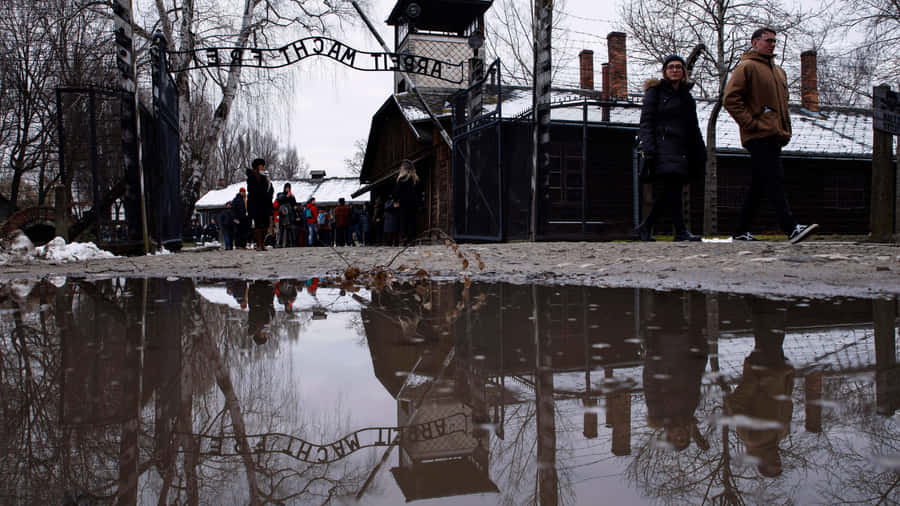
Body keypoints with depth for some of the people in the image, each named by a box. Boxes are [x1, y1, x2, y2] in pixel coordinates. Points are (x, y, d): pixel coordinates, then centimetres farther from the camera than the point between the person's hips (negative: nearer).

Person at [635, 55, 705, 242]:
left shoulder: (686, 96, 22)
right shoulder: (655, 91, 5)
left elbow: (694, 128, 25)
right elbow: (646, 121, -4)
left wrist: (701, 153, 19)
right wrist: (648, 147, -16)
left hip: (681, 148, 7)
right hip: (663, 145, -6)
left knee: (671, 191, 2)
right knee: (673, 187, -16)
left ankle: (645, 227, 13)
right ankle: (681, 232, -17)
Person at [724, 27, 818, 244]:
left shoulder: (779, 71, 25)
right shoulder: (747, 67, -1)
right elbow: (730, 99, -11)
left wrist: (786, 130, 19)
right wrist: (750, 123, -16)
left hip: (774, 137, 9)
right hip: (759, 136, -9)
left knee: (758, 186, 8)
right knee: (774, 181, -15)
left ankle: (742, 231, 13)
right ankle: (791, 228, -20)